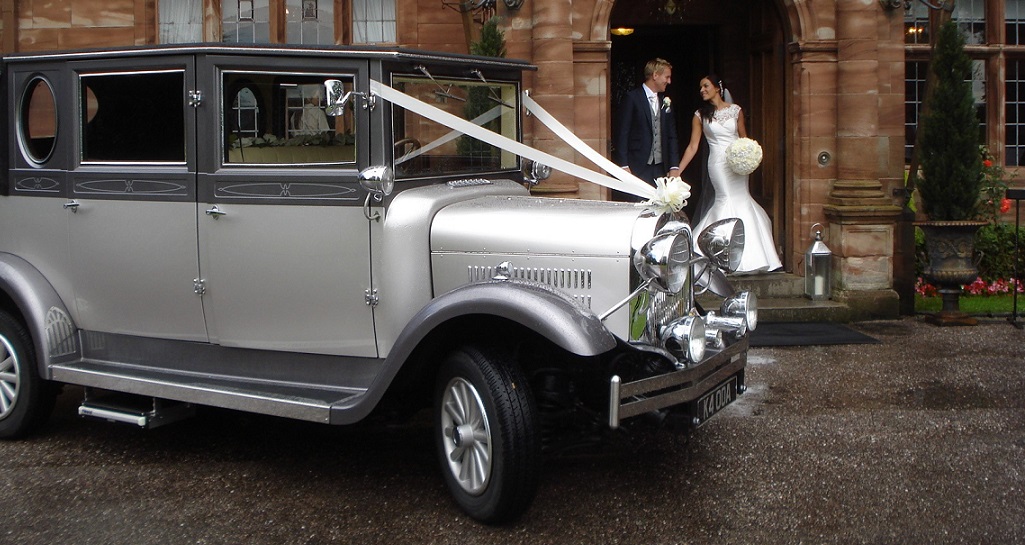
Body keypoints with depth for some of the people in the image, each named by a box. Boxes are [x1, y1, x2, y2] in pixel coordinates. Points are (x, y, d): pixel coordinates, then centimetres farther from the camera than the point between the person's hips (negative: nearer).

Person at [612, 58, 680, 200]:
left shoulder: (665, 102, 16)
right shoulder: (632, 98, -3)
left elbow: (672, 136, 17)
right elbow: (622, 134, -6)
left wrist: (674, 166, 8)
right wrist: (624, 166, -12)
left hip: (660, 168, 5)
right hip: (637, 168, -5)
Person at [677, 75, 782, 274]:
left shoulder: (735, 110, 7)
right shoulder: (700, 115, 4)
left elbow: (744, 138, 13)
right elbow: (693, 146, 2)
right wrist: (678, 170, -6)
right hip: (718, 162, -2)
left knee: (741, 198, -1)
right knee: (727, 199, -10)